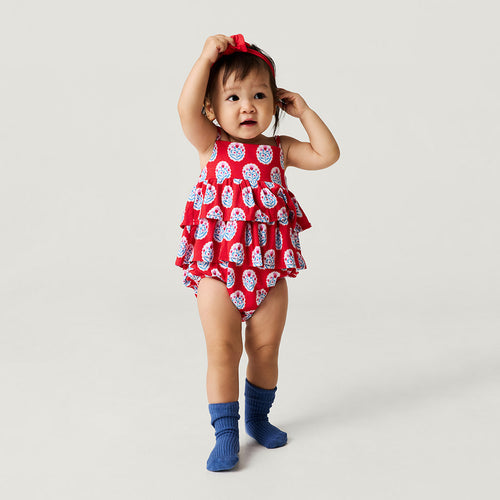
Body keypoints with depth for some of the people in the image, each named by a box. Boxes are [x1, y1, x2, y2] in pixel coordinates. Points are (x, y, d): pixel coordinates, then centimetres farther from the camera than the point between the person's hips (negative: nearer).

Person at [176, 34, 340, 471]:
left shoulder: (279, 150, 7)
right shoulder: (211, 146, -1)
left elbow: (327, 155, 2)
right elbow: (187, 108, -17)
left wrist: (304, 111, 3)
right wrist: (207, 57, -17)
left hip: (269, 269, 3)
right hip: (218, 268, -3)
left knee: (265, 349, 14)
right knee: (222, 351, -2)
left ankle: (258, 418, 36)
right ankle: (226, 434, 11)